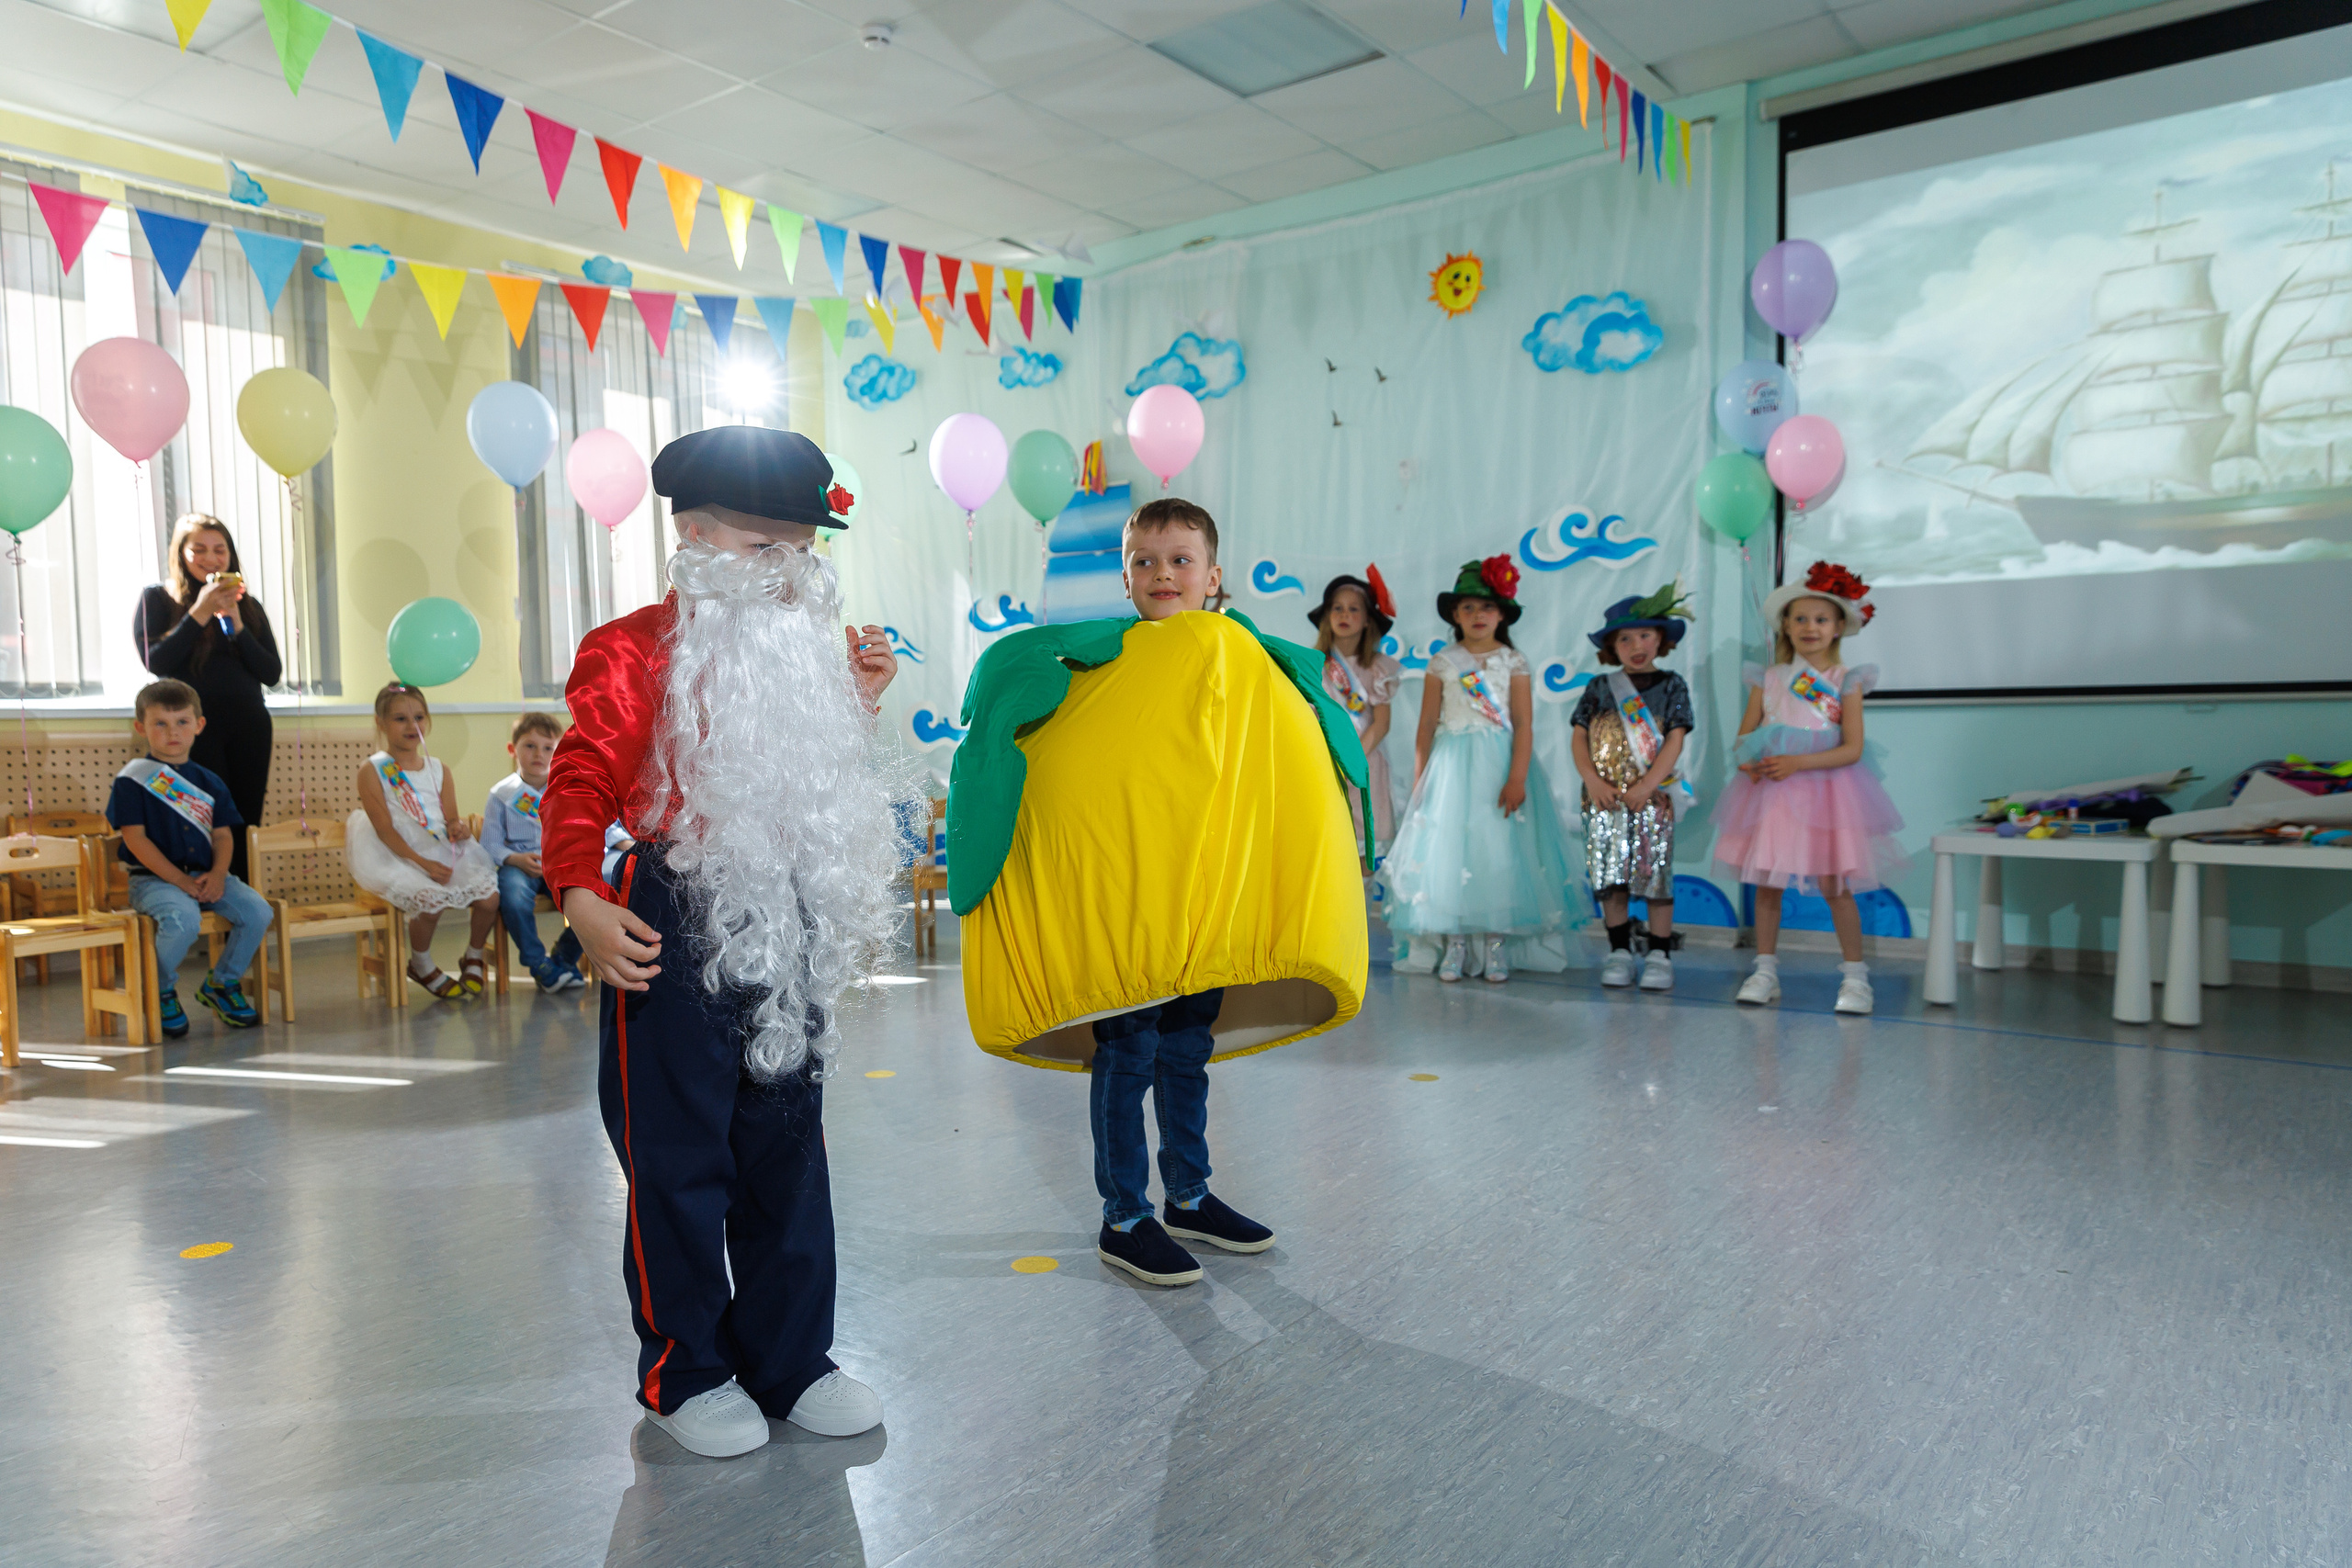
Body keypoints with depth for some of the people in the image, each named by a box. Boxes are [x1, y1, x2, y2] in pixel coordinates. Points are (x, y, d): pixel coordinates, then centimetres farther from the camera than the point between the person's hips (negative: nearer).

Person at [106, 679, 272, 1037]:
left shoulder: (208, 782, 15)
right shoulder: (132, 779, -1)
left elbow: (222, 834, 9)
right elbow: (135, 838, -8)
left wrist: (218, 874, -11)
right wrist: (178, 880, -16)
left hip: (206, 876, 5)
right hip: (153, 878, -5)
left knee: (257, 910, -18)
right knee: (183, 919, -34)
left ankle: (222, 983, 7)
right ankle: (160, 993, -4)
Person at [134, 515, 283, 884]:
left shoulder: (248, 605, 15)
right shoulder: (157, 598, 7)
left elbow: (272, 674, 6)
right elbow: (155, 661, -8)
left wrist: (236, 623, -5)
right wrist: (200, 613, -10)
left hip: (249, 727, 3)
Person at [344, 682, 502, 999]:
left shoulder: (439, 769, 13)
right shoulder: (372, 771, -1)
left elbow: (451, 820, 12)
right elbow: (385, 830, -9)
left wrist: (459, 828, -15)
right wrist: (422, 863, -20)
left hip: (443, 853, 5)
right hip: (398, 858, -4)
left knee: (490, 898, -17)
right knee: (430, 902, -31)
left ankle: (474, 956, 14)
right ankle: (422, 966, 2)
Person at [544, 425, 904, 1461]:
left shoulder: (803, 651, 14)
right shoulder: (633, 651, -7)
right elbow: (581, 781, -11)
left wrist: (854, 703, 8)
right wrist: (583, 900, -22)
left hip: (788, 929, 7)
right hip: (678, 929, -6)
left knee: (786, 1151, 13)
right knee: (679, 1160, 5)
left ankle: (791, 1362, 27)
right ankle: (684, 1375, 23)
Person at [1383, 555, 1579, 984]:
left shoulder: (1514, 662, 3)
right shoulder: (1442, 662, 6)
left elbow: (1524, 724, -3)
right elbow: (1427, 726, 6)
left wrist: (1517, 778, -13)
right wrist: (1419, 781, 2)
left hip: (1499, 764, -1)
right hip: (1451, 766, 1)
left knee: (1500, 848, -2)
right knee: (1448, 848, -1)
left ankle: (1496, 941, 6)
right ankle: (1455, 941, 7)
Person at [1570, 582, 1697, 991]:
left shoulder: (1671, 685, 4)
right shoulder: (1600, 688, 9)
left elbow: (1675, 740, -4)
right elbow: (1578, 737, 5)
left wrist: (1646, 786, -15)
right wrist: (1592, 780, -10)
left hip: (1653, 797, -2)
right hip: (1604, 799, 2)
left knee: (1655, 873, -1)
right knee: (1610, 876, 3)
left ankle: (1659, 954, 7)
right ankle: (1620, 951, 12)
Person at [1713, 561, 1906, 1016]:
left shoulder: (1845, 683, -1)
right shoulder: (1768, 679, 7)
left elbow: (1852, 748, -9)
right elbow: (1744, 735, 9)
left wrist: (1798, 763, -19)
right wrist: (1750, 763, -13)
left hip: (1824, 789, -3)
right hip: (1770, 791, 3)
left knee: (1833, 884, -4)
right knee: (1765, 880, 4)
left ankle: (1854, 975, 8)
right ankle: (1765, 970, 15)